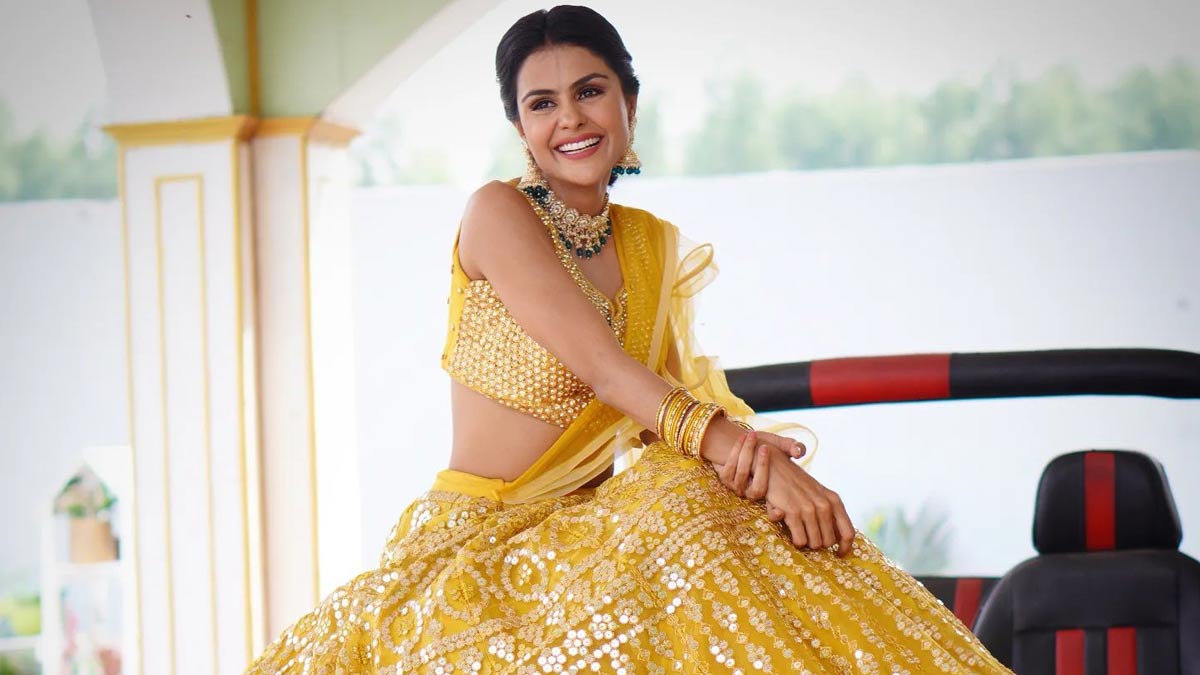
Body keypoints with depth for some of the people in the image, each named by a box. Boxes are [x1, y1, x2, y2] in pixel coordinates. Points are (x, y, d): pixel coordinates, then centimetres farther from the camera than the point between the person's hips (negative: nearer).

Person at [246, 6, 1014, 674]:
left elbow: (686, 390, -1)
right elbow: (599, 365, -20)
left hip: (588, 531, 5)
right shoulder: (498, 213, -10)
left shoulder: (656, 245, 10)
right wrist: (717, 436, -33)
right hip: (475, 536, -5)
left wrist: (750, 443, -24)